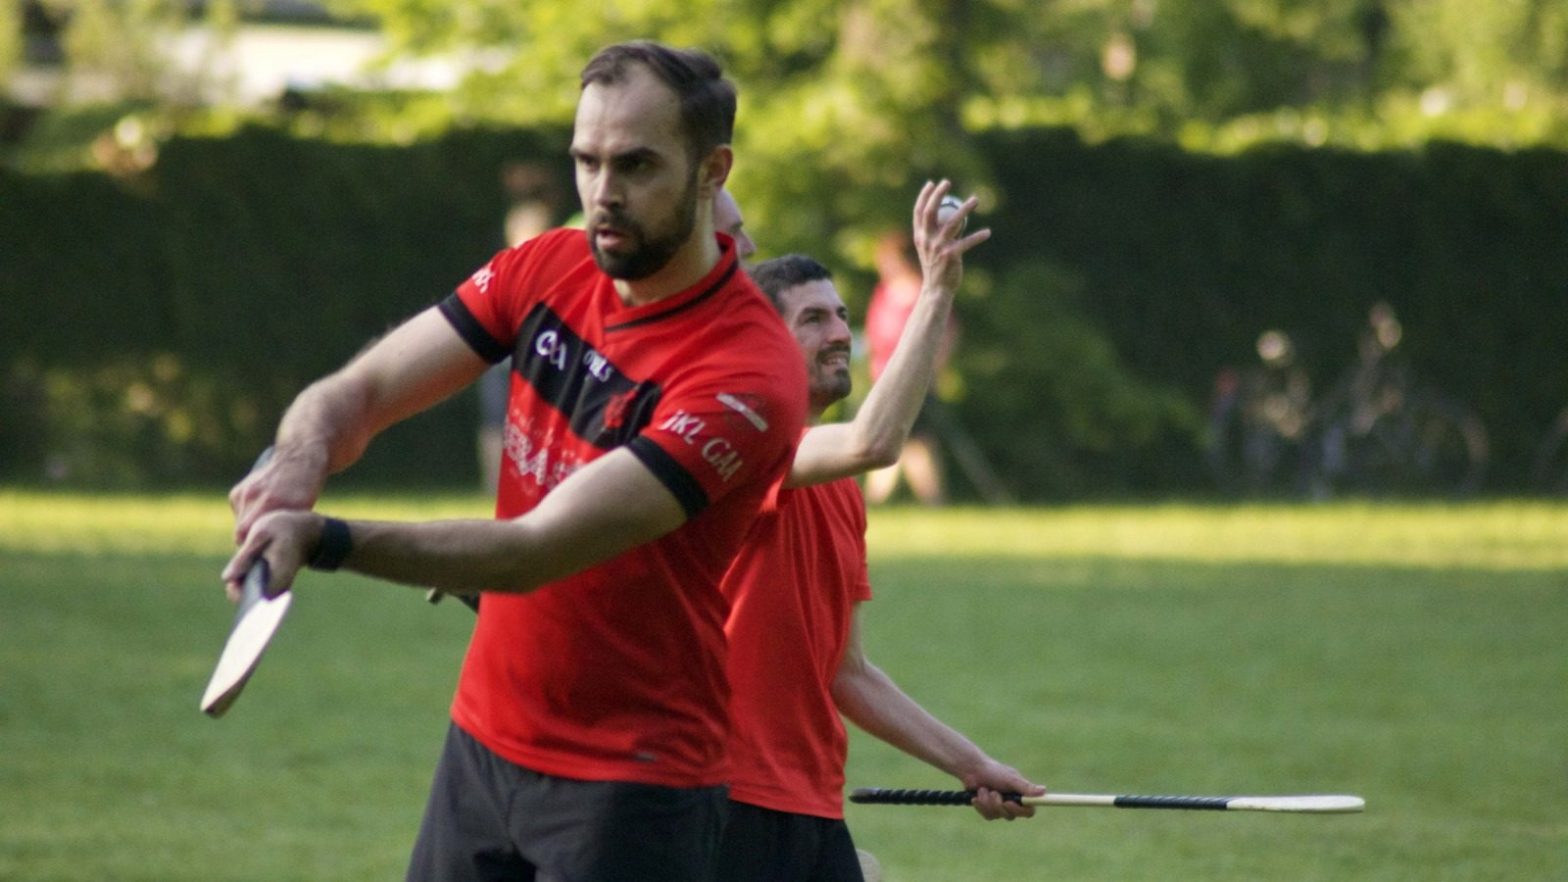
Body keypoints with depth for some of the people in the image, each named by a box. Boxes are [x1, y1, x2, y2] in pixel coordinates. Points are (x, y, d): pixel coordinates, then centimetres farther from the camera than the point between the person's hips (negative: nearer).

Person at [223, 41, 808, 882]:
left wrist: (324, 539, -39)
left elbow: (539, 549, -28)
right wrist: (301, 459, -26)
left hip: (628, 788, -6)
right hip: (482, 740, 6)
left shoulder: (748, 375, -22)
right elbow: (362, 389, -1)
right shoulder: (547, 269, 1)